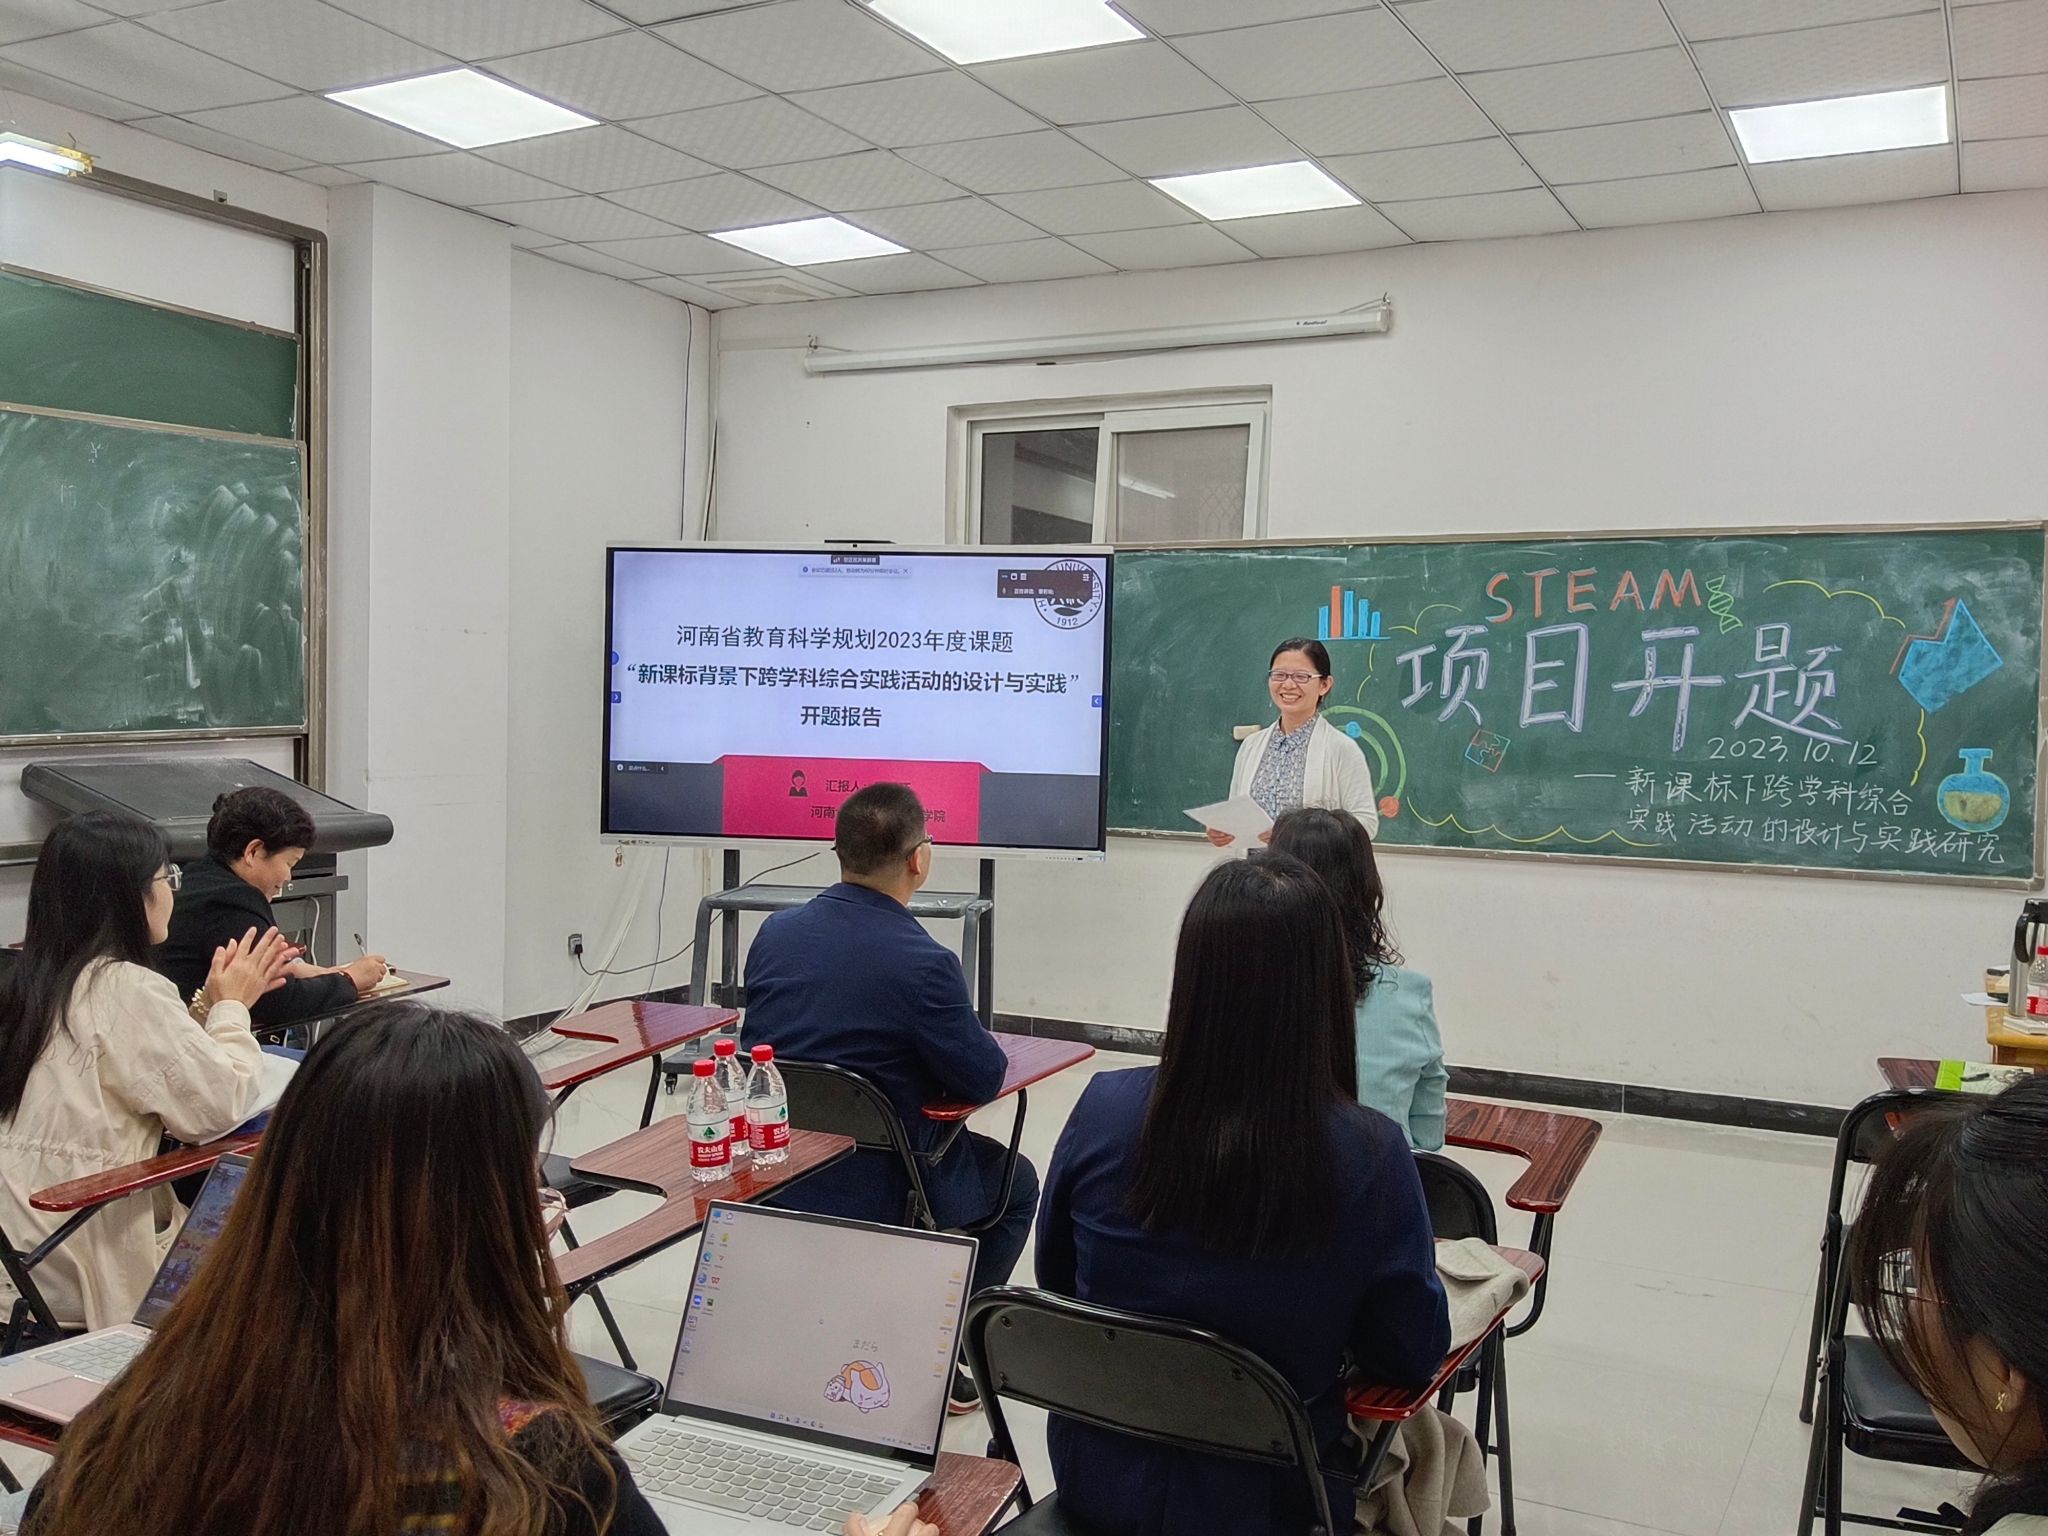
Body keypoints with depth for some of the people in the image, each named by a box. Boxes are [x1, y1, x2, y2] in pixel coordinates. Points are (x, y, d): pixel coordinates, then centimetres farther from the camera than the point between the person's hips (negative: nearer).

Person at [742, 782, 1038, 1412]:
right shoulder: (923, 963, -24)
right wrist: (973, 1037, 9)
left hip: (772, 1176, 7)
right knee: (1014, 1182, 23)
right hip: (875, 1194, -7)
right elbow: (983, 1079, -14)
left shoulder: (773, 932, -3)